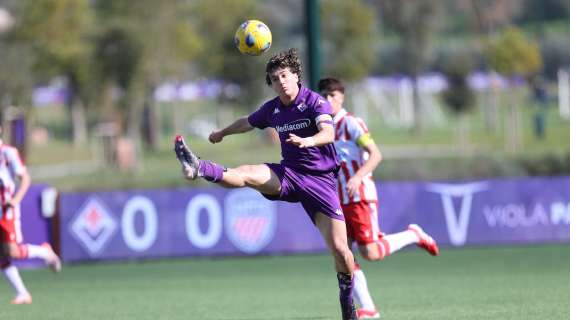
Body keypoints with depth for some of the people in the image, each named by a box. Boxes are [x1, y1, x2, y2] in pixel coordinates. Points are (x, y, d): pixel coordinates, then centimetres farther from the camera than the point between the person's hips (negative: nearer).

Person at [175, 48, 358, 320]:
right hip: (289, 173, 4)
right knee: (249, 174, -28)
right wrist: (223, 133, 48)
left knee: (339, 248, -9)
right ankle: (199, 169, -52)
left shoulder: (315, 102, -9)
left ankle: (347, 295, 12)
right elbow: (247, 123, 30)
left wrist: (307, 141, -49)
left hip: (321, 178, -3)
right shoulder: (272, 109, 8)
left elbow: (328, 133, -27)